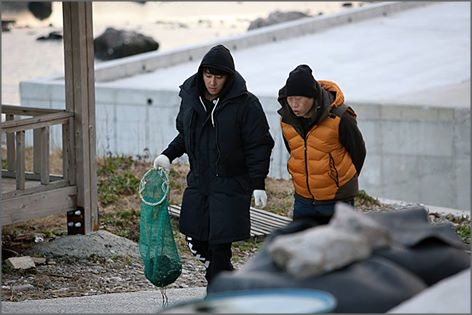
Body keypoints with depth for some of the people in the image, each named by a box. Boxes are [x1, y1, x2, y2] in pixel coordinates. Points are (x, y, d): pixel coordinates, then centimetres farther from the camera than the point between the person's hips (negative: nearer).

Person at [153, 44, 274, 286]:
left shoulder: (246, 104, -11)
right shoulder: (190, 98, 5)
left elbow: (258, 146, -9)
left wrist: (258, 185, -13)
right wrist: (168, 156, 4)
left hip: (231, 184, -6)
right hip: (199, 182, 6)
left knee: (220, 243, -9)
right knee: (196, 241, 10)